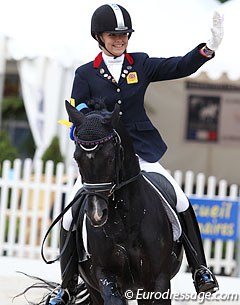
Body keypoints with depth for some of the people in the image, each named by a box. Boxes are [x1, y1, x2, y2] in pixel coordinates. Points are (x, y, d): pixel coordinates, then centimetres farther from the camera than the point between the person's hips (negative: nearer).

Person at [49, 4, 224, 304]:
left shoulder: (142, 64, 5)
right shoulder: (85, 74, 1)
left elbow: (181, 67, -1)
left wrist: (209, 46, -15)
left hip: (141, 151, 1)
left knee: (181, 204, -12)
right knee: (70, 219, -9)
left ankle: (200, 269, 1)